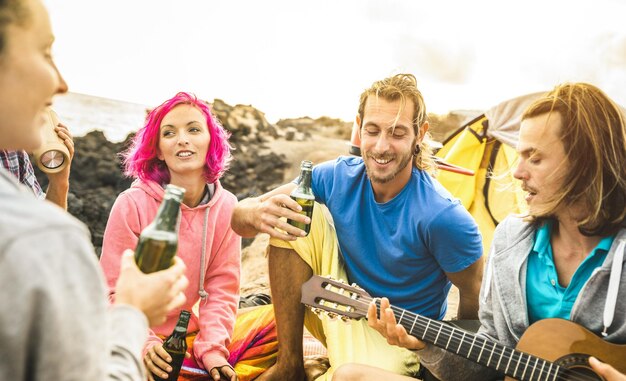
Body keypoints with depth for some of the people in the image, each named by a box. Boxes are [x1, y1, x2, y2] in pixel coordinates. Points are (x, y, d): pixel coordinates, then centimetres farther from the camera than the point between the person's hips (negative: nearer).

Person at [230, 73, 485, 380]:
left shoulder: (443, 217, -26)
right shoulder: (339, 178, -12)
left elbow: (475, 297, -10)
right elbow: (238, 217, -11)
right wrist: (256, 214, -33)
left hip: (397, 337, -5)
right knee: (288, 215, -17)